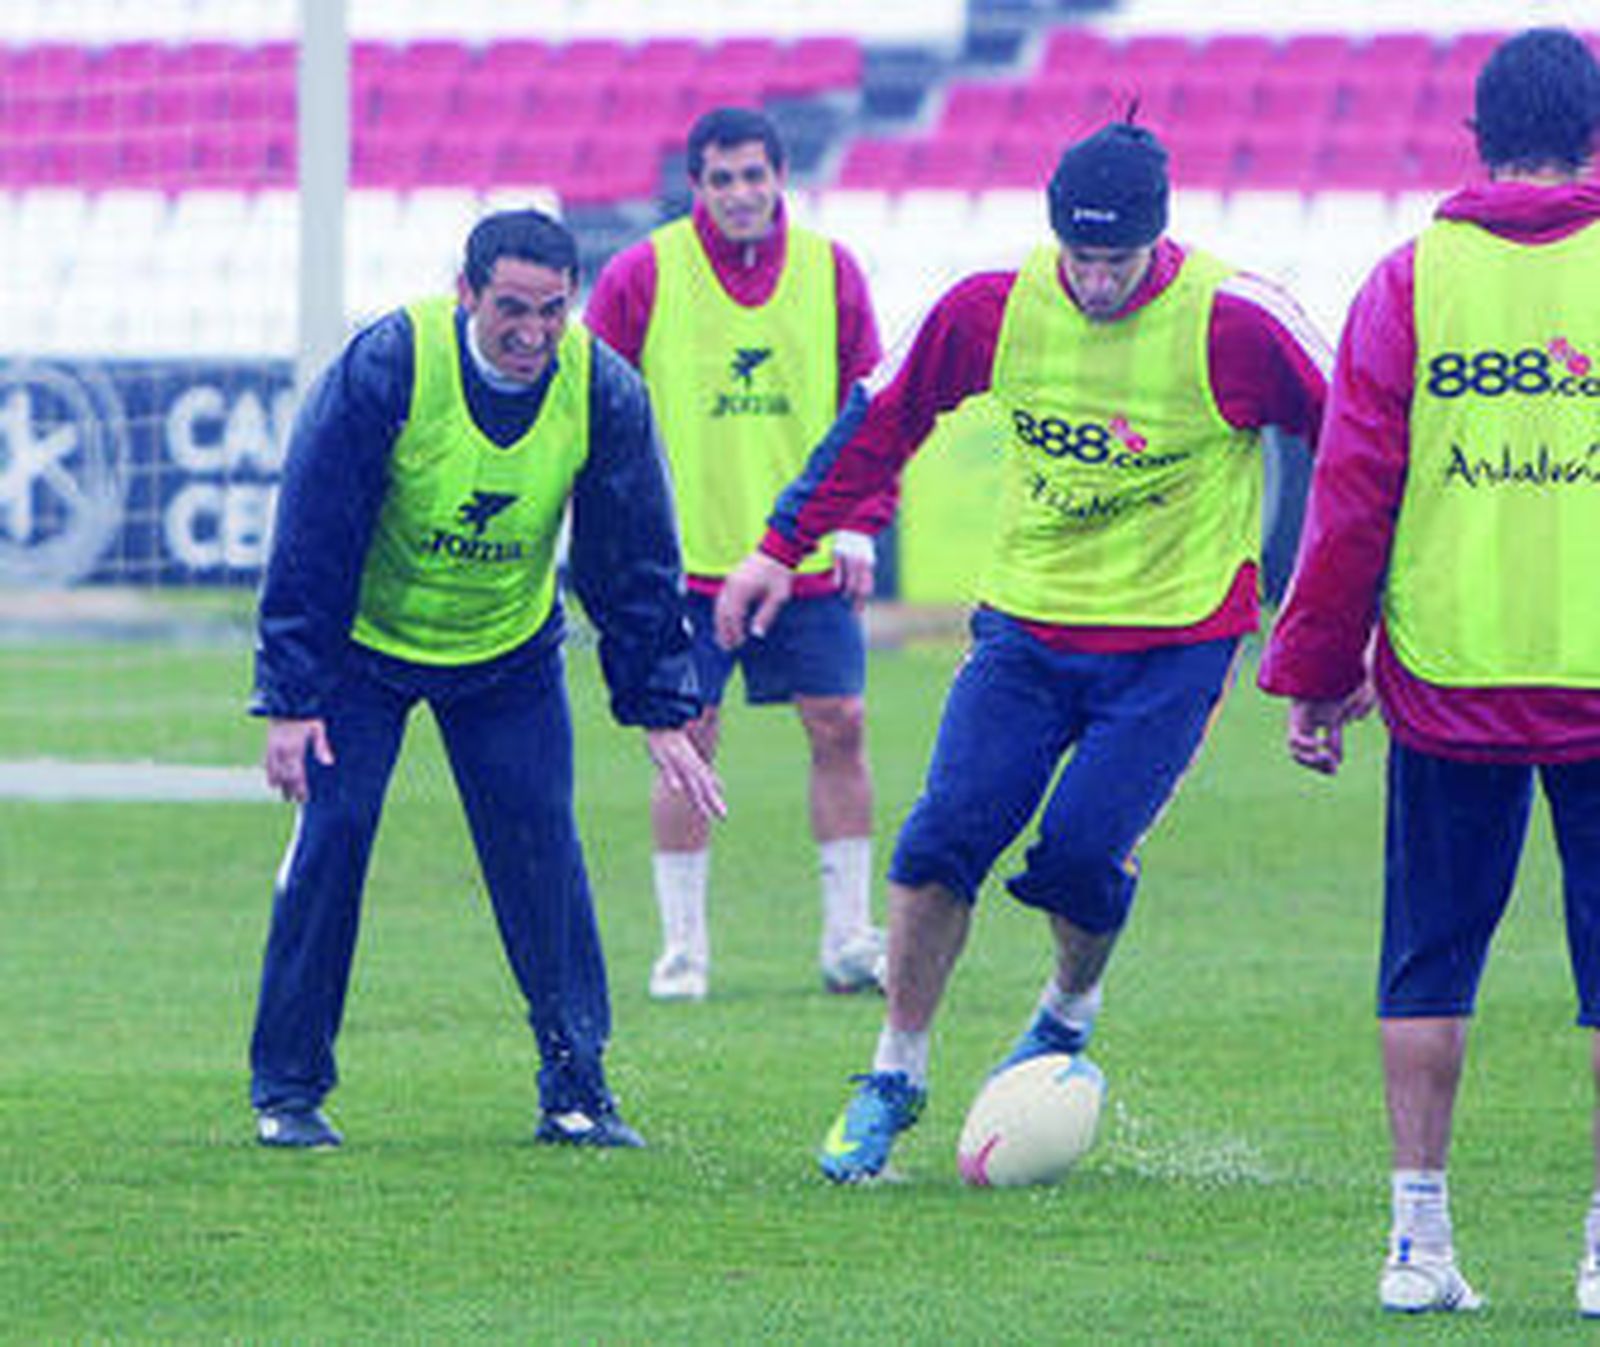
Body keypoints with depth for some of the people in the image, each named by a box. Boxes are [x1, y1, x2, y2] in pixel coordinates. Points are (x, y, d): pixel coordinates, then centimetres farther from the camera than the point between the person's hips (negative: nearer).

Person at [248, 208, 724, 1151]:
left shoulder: (603, 391, -18)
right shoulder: (388, 366, -27)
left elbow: (636, 564, -6)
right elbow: (313, 538, -20)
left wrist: (663, 713, -7)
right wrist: (291, 700, -21)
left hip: (511, 651, 2)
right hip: (364, 644, -2)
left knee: (542, 843, -7)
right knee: (333, 834, -11)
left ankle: (576, 1088, 3)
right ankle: (288, 1090, 1)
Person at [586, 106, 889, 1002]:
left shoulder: (832, 273, 5)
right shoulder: (643, 277, -3)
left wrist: (859, 525, 3)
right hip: (685, 559, -2)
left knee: (840, 728, 1)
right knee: (687, 742, -2)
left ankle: (850, 937, 11)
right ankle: (684, 944, 6)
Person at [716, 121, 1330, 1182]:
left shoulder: (1233, 323, -16)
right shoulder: (996, 308, -6)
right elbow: (884, 421, 9)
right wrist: (783, 545, 10)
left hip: (1176, 643, -3)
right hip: (1027, 623, 3)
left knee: (1084, 849, -15)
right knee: (949, 832, -12)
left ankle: (1069, 1012, 18)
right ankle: (897, 1074, 5)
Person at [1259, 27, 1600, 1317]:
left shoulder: (1411, 279, -1)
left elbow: (1353, 494, 0)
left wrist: (1316, 670, 8)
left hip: (1445, 677, 1)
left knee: (1430, 960, 10)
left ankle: (1421, 1235, 8)